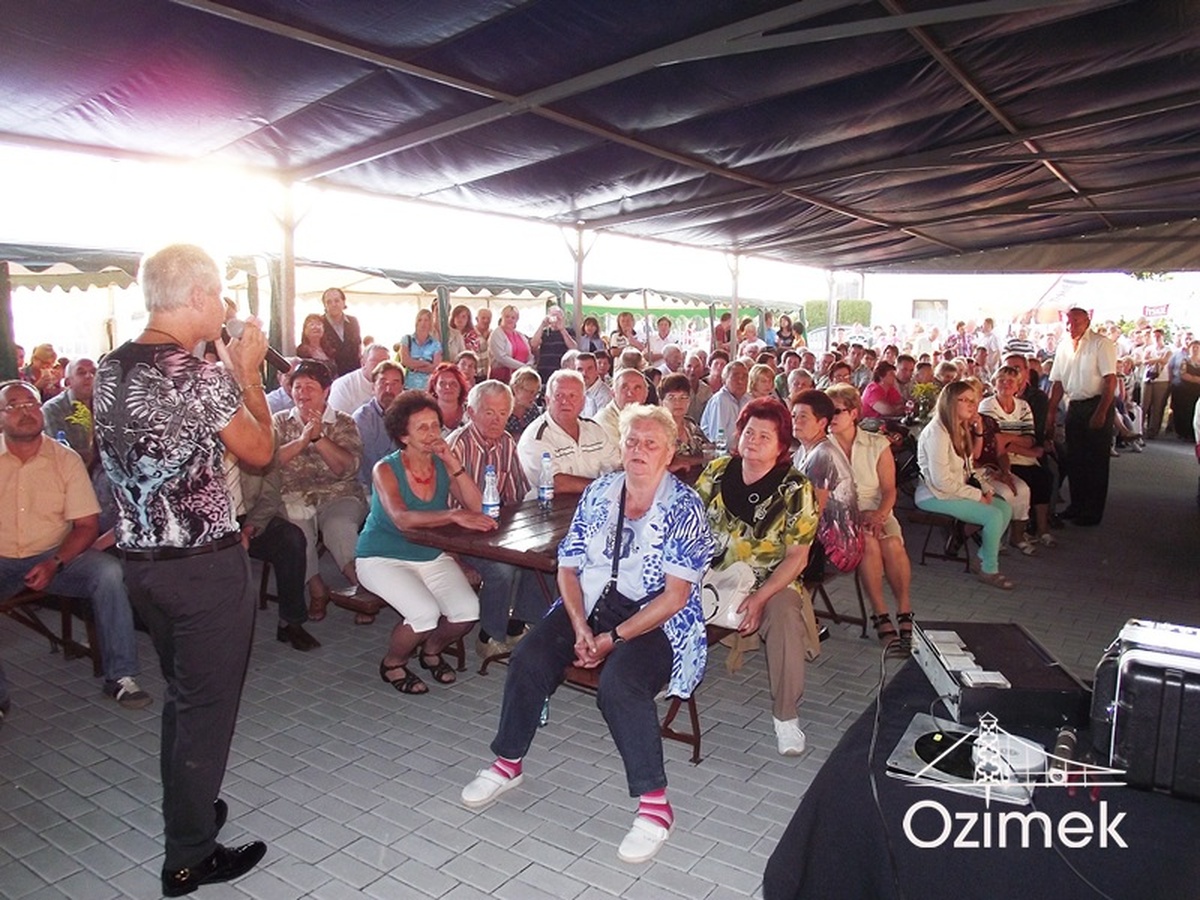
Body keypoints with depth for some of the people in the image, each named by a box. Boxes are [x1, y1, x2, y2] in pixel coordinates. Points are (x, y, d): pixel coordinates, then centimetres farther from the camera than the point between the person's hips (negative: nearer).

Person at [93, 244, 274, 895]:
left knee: (180, 694, 24)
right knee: (207, 705, 7)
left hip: (140, 560, 8)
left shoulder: (108, 371, 4)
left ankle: (187, 811, 41)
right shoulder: (199, 378, -21)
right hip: (205, 565, -8)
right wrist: (248, 372, 0)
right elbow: (261, 451, -8)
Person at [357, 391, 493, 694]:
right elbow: (402, 519, -31)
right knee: (426, 614, -27)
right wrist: (453, 516, -43)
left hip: (433, 556, 5)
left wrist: (455, 465, -20)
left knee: (468, 611, -17)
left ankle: (431, 651, 16)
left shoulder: (443, 465, 0)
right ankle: (392, 664, 5)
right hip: (384, 558, -4)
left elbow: (476, 507, -12)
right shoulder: (386, 469, -13)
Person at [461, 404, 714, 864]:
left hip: (656, 618, -5)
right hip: (592, 604, 5)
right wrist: (580, 628, -11)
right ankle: (508, 763, 6)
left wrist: (614, 638, -18)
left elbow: (675, 595, -14)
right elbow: (567, 567, 5)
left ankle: (655, 802, -15)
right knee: (529, 655, -17)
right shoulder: (598, 493, 6)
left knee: (619, 681, -32)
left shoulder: (684, 507, -9)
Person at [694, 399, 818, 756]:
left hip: (770, 580, -2)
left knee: (785, 613, -34)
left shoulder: (795, 489, -6)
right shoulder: (717, 471, 2)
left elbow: (796, 556, -9)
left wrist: (759, 598, -20)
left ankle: (785, 715, -13)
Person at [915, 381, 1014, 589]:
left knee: (1005, 508, 2)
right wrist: (977, 496, -17)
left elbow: (966, 469, 11)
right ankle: (989, 570, -1)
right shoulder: (937, 432, -21)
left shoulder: (960, 429, 10)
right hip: (935, 496, -10)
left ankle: (984, 557, 14)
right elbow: (941, 481, -25)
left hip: (956, 490, 10)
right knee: (993, 516, -18)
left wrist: (985, 489, -5)